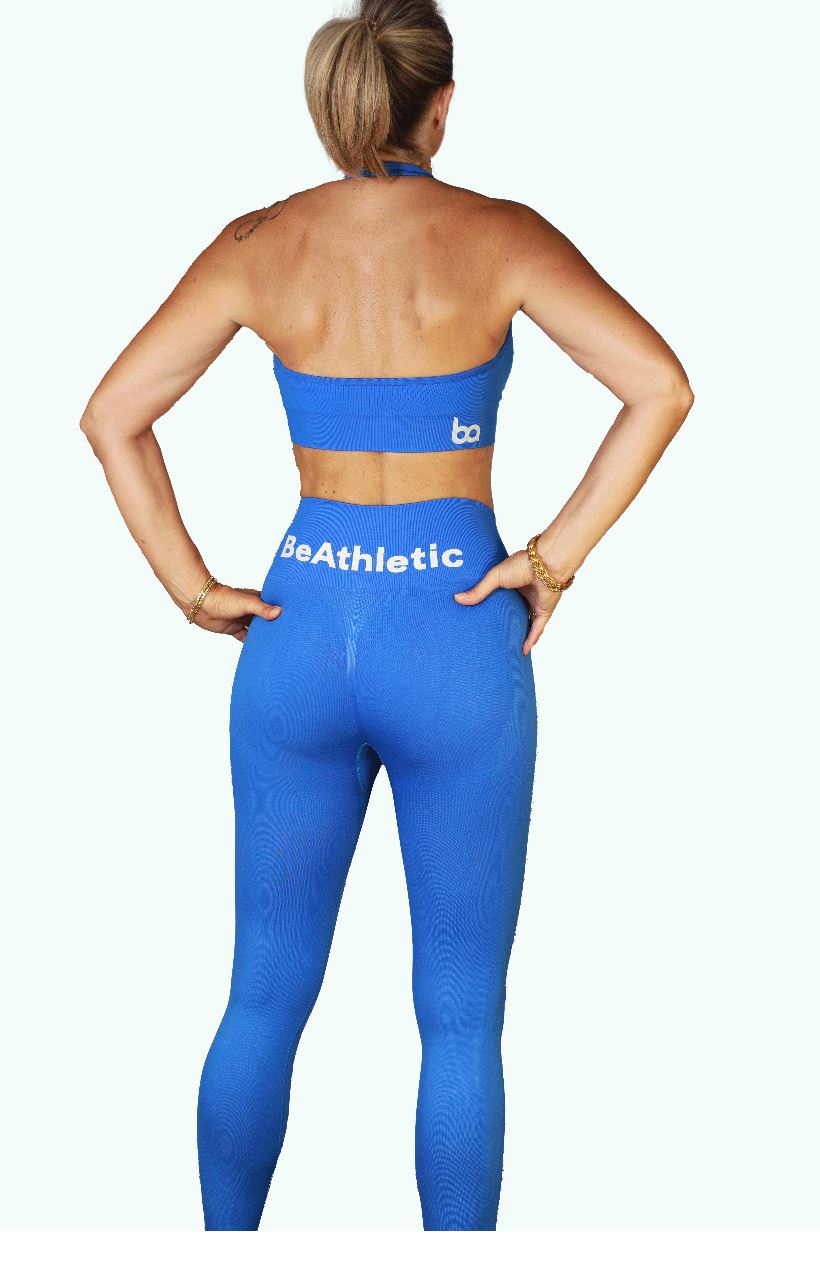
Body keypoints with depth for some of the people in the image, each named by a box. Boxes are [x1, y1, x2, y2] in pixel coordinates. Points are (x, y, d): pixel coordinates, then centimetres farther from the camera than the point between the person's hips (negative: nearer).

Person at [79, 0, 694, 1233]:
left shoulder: (260, 243, 0)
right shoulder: (496, 237, -7)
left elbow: (111, 416, -1)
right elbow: (661, 386, -17)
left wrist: (193, 589, 0)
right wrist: (557, 555, -12)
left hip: (301, 632, 3)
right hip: (456, 636, -3)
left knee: (265, 998, 16)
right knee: (462, 1021, 9)